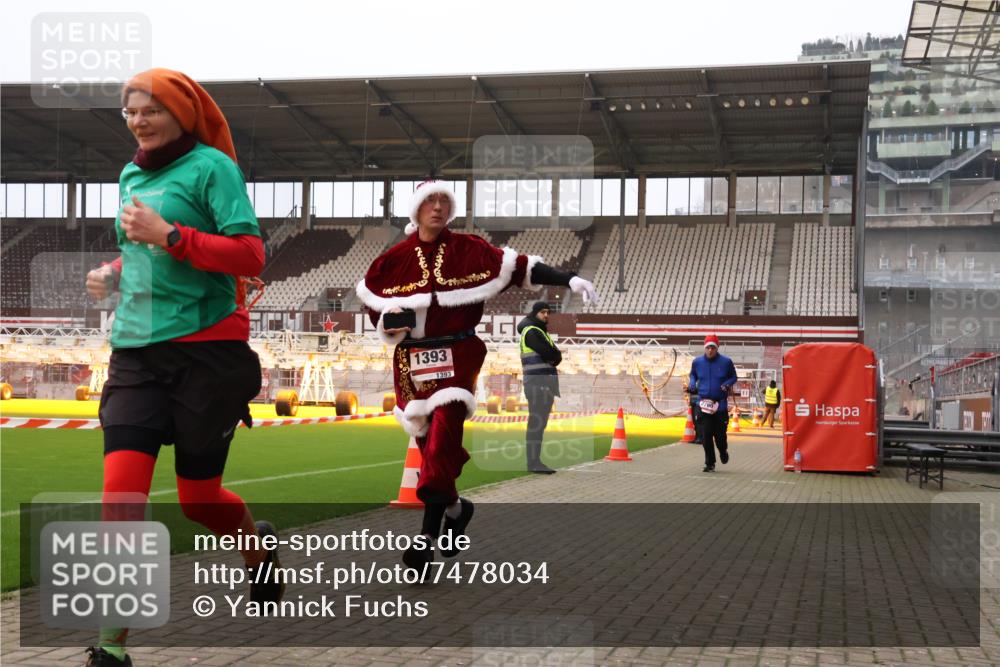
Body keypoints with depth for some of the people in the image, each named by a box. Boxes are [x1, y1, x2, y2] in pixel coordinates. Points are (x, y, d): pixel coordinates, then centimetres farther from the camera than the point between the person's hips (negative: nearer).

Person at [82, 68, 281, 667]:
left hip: (207, 346, -5)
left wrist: (167, 235, -21)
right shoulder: (131, 175, 15)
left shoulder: (211, 165, -5)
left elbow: (250, 256, -14)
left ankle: (258, 545, 41)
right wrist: (113, 273, 9)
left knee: (198, 498, 6)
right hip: (137, 351, 5)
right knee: (121, 488, -10)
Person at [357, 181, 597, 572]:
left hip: (457, 354, -2)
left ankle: (429, 535, -15)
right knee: (429, 443, 3)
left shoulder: (470, 251, 3)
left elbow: (520, 268, -1)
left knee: (443, 436, -17)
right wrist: (388, 322, -7)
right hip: (412, 360, 2)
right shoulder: (394, 260, 6)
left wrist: (568, 279, -10)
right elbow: (371, 302, 15)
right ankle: (455, 507, 29)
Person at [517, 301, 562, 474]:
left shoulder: (541, 333, 22)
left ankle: (535, 461, 10)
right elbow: (551, 354, -18)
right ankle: (533, 463, -11)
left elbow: (557, 358, 14)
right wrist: (554, 354, 3)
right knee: (536, 422, -10)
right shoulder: (531, 332, -10)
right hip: (537, 383, -10)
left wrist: (552, 356, -6)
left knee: (540, 423, 8)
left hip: (546, 384, 10)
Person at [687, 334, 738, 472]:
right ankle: (710, 463, 10)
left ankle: (723, 452, 36)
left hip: (720, 404, -2)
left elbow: (733, 377, 10)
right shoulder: (697, 362, 3)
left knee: (719, 434, 1)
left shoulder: (726, 362, -3)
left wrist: (727, 384, -10)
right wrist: (692, 384, 0)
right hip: (704, 404, 2)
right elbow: (692, 375, 21)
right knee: (706, 435, -2)